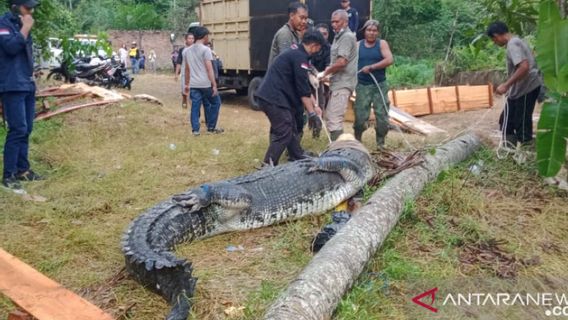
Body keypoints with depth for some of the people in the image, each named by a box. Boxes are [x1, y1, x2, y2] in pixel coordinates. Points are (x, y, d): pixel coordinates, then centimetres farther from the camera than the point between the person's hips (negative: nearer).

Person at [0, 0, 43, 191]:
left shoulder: (21, 25, 17)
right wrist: (25, 28, -14)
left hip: (27, 85, 8)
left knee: (26, 130, 10)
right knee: (18, 129, -13)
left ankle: (22, 169, 18)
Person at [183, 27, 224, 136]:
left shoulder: (187, 51, 12)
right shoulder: (205, 50, -9)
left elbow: (187, 69, 18)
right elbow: (209, 69, -14)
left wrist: (186, 84, 25)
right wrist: (214, 85, -14)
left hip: (193, 84, 6)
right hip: (205, 84, -6)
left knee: (195, 106, 8)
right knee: (215, 102, 11)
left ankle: (195, 130, 5)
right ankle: (211, 128, 14)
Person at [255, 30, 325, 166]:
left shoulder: (295, 54, 21)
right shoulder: (300, 57, -12)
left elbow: (304, 86, 25)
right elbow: (303, 89, -16)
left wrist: (314, 106, 23)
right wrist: (312, 113, -12)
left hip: (271, 96, 11)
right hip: (274, 98, -11)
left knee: (291, 129, 19)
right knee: (283, 134, -7)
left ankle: (298, 159, 31)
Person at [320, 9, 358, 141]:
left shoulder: (347, 37, -12)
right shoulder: (339, 36, 19)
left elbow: (341, 62, -22)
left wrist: (327, 71, -8)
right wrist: (329, 70, 7)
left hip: (343, 84, -11)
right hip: (338, 83, 11)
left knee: (334, 120, -13)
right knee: (329, 116, 16)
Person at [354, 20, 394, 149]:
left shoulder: (382, 44, 3)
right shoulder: (358, 45, 7)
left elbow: (390, 60, -11)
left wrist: (371, 67, -18)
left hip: (380, 85, 0)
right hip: (362, 86, 0)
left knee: (382, 116, 0)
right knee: (360, 116, -2)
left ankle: (380, 142, 15)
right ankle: (357, 140, 18)